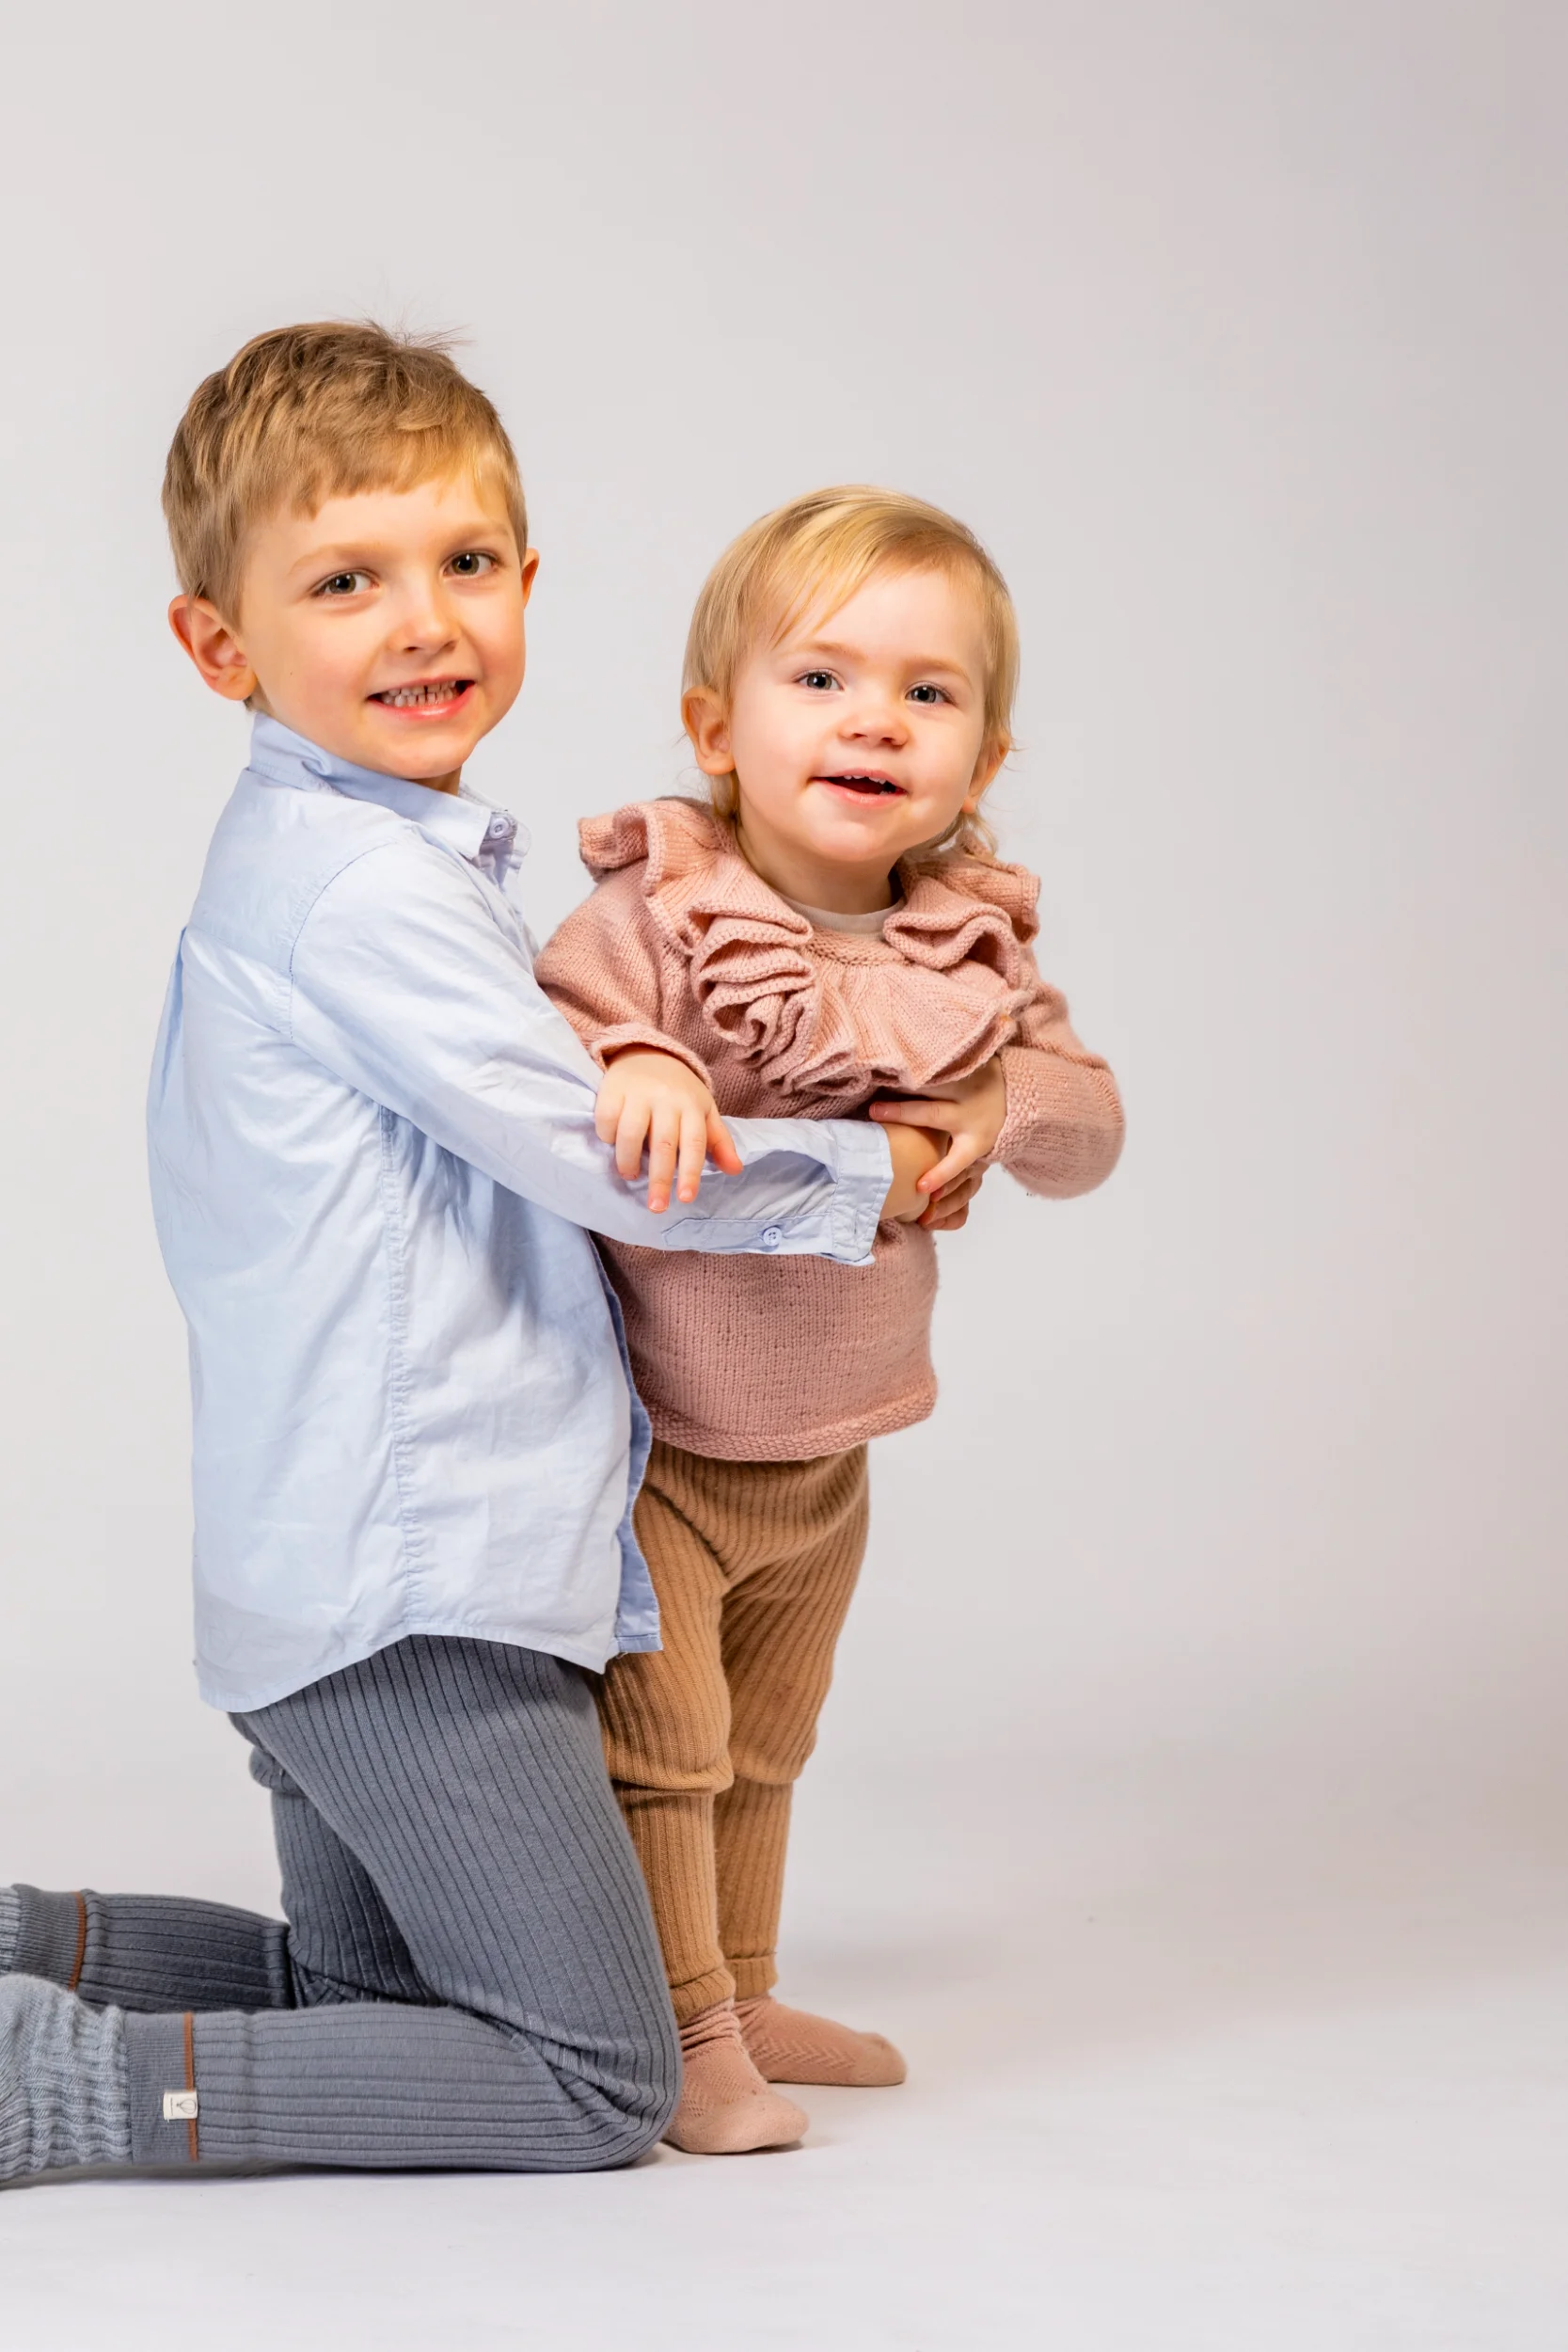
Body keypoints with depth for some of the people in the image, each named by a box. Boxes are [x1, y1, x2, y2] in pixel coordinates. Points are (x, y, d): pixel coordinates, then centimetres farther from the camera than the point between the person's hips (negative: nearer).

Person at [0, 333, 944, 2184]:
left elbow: (527, 1084, 12)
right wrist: (889, 1175, -1)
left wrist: (629, 1054, -11)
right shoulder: (363, 881, -16)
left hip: (323, 1585, 10)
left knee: (366, 1997, 24)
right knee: (594, 2083, -2)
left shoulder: (300, 853, 14)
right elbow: (596, 1166, -14)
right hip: (416, 1582, -10)